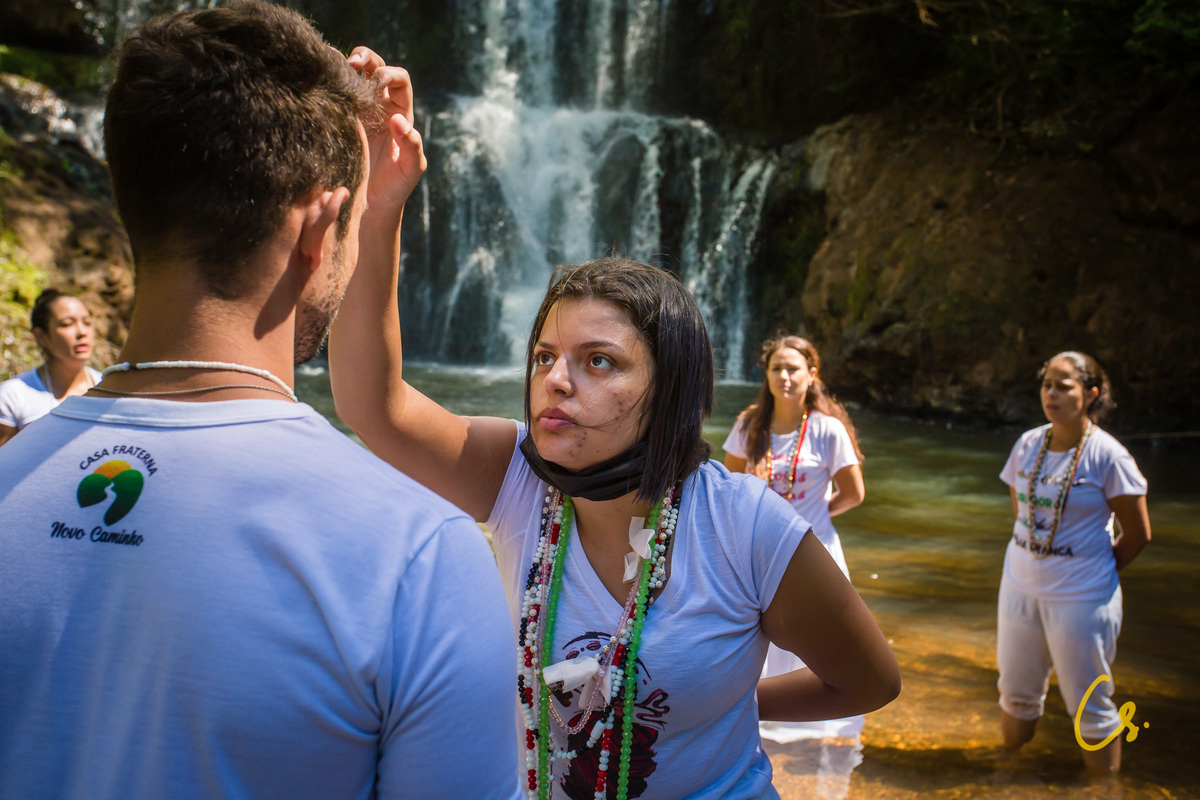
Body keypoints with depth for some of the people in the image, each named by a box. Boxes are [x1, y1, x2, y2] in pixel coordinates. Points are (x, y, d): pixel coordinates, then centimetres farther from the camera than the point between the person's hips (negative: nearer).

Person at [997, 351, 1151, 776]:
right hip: (1020, 586, 5)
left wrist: (1097, 575, 1)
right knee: (1016, 694, 18)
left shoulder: (1107, 455, -14)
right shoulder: (1028, 444, 1)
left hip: (1081, 598, -5)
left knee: (1091, 708, 6)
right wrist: (1034, 559, 10)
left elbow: (1137, 534, -8)